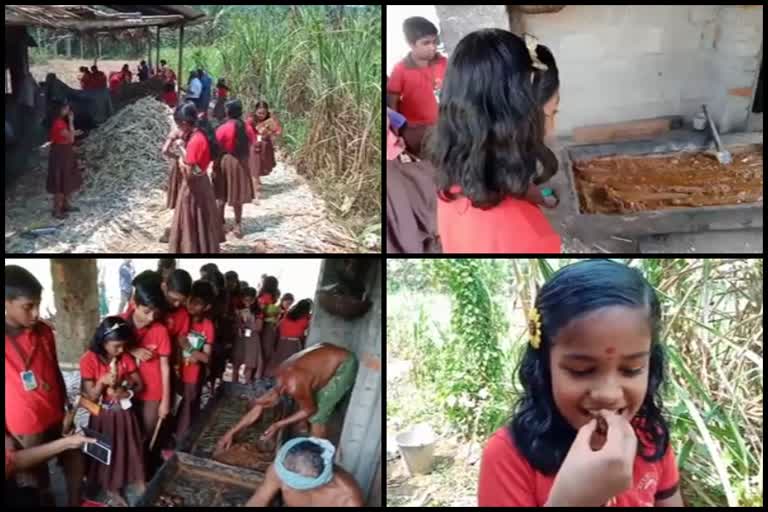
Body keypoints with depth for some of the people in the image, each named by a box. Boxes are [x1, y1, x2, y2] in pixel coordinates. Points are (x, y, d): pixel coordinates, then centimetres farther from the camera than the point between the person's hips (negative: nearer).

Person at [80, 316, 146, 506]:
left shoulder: (126, 357, -7)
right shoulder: (89, 360, -19)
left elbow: (139, 384, -1)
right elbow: (91, 396, -16)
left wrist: (127, 391, -22)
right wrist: (102, 382, -35)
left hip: (124, 413, 3)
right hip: (104, 415, -3)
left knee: (131, 448, 14)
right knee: (107, 452, 11)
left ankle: (139, 483, 32)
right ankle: (111, 489, 30)